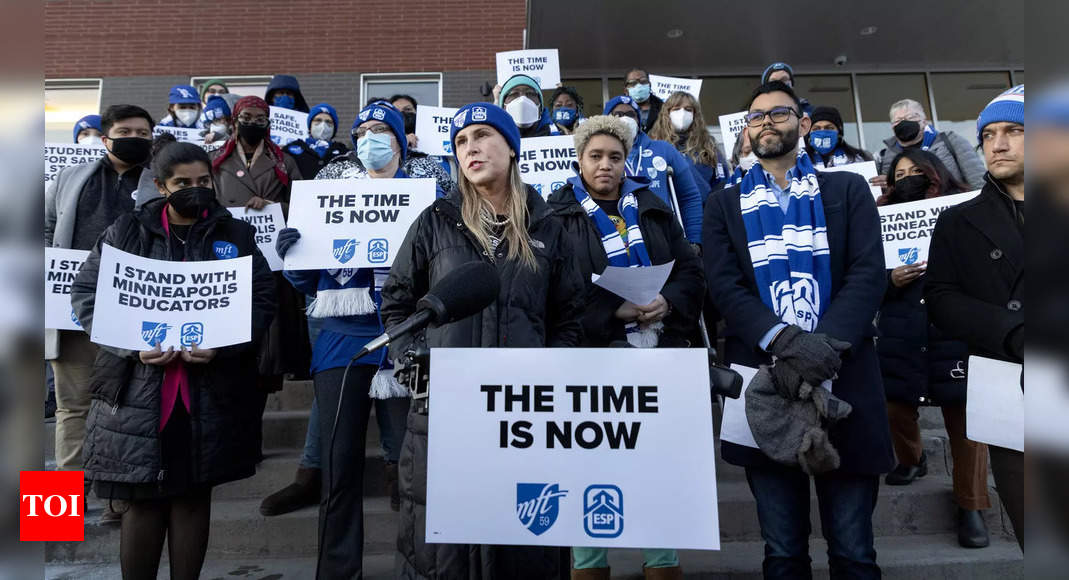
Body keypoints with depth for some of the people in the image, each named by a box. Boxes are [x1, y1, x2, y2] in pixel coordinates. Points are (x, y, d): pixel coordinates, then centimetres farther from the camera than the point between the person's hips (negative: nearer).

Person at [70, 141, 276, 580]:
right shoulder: (126, 232, 8)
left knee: (194, 494, 10)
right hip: (137, 389, 0)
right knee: (143, 499, 6)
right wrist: (132, 345, -10)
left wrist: (222, 346, -14)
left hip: (212, 391, 0)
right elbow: (86, 292, 5)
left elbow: (262, 298, 1)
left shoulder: (236, 235, 7)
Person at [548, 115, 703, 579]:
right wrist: (613, 313, -17)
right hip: (593, 357, -3)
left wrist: (668, 302, -10)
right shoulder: (559, 216, 1)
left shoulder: (653, 208, 14)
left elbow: (691, 272, 10)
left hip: (661, 352, 4)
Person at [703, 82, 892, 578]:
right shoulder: (725, 205, 12)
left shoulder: (848, 191, 12)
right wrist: (786, 343, -18)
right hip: (763, 385, 1)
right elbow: (724, 286, -2)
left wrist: (827, 344, -18)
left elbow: (868, 274, -2)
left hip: (843, 380, 0)